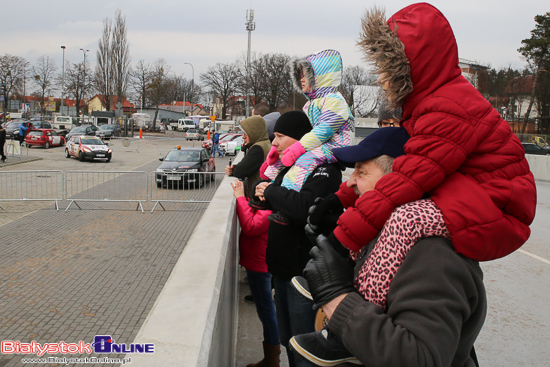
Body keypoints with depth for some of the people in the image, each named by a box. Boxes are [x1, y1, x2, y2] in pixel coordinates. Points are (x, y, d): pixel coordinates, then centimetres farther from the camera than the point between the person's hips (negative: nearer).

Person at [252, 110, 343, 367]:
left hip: (304, 271, -9)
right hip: (282, 268, 9)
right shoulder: (289, 167, 11)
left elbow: (306, 206, -35)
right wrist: (265, 194, -2)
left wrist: (272, 191, -19)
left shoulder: (323, 168, -17)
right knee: (288, 340, 22)